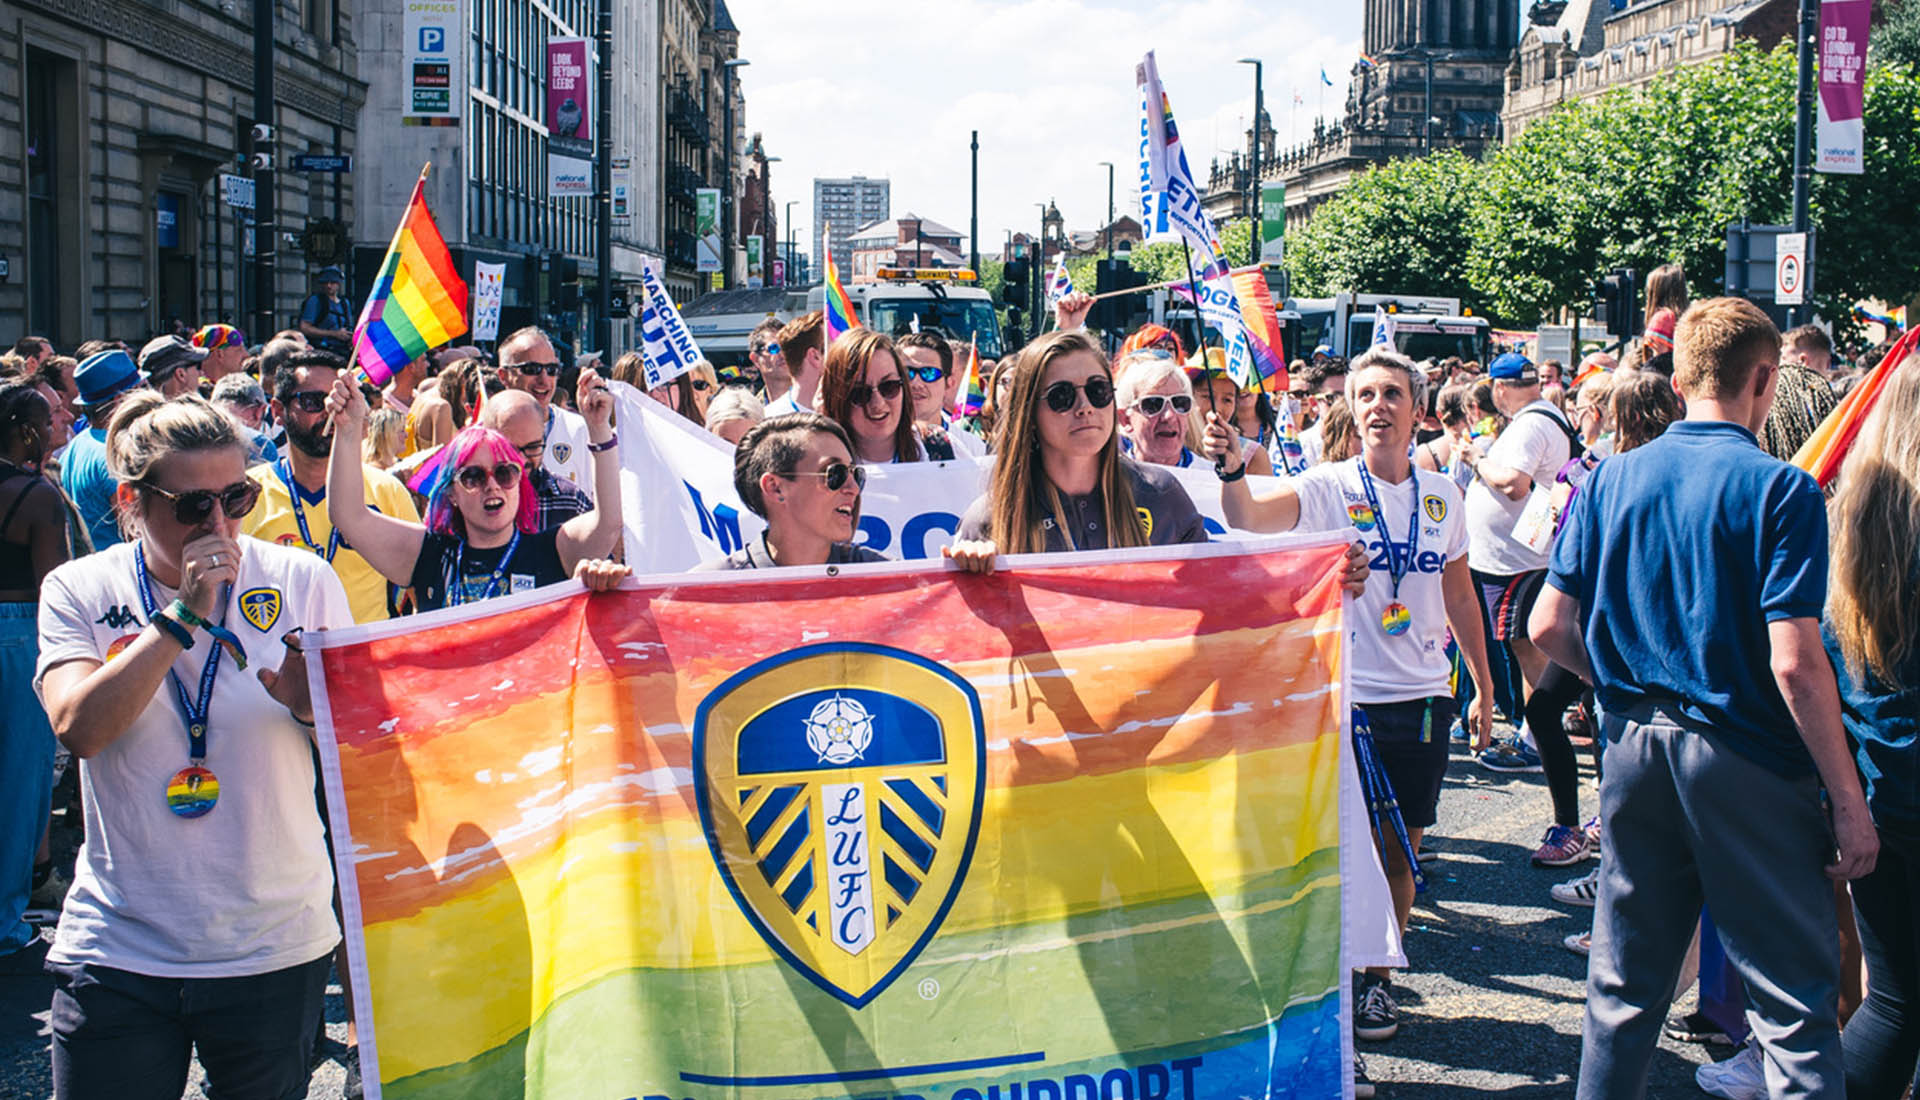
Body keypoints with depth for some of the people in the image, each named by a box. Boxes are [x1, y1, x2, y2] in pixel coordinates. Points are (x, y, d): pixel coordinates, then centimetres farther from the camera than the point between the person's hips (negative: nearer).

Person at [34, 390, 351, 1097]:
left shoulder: (301, 581, -2)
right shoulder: (79, 592, -1)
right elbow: (79, 727, -17)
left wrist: (312, 708, -19)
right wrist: (185, 616, -20)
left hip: (275, 947, 0)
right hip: (118, 950, 0)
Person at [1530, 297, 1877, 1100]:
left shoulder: (1610, 479, 4)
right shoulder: (1781, 490, -11)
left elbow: (1548, 626, 3)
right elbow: (1793, 661, -17)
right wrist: (1848, 800, -10)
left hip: (1635, 747, 5)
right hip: (1748, 763, -5)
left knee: (1625, 989, 15)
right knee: (1795, 1000, 4)